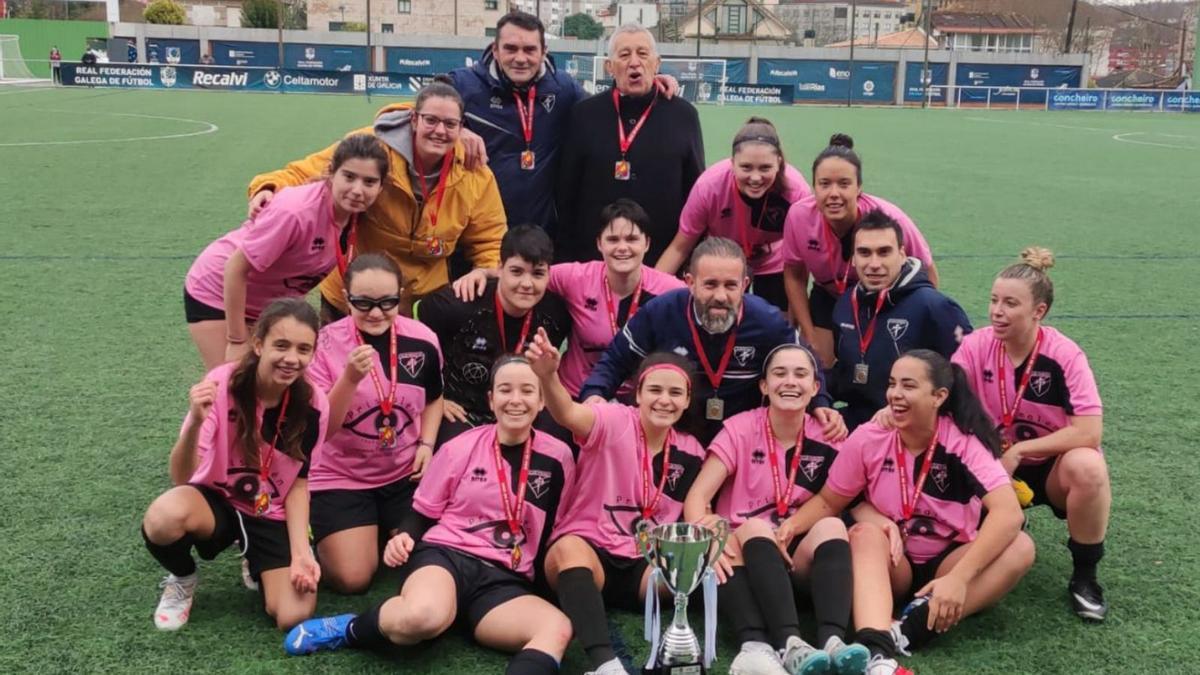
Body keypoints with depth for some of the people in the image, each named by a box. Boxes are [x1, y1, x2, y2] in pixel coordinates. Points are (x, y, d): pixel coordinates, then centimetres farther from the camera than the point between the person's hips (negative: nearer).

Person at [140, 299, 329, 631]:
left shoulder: (313, 406, -15)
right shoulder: (222, 383, -22)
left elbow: (298, 485, -4)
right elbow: (181, 478, -26)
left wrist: (300, 553, -16)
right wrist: (195, 423, -45)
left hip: (273, 517, 1)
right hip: (215, 500, -1)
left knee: (294, 617, -20)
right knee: (163, 517, -36)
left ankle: (258, 564, 16)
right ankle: (182, 580, 0)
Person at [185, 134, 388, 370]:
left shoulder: (354, 211, -15)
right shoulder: (297, 211, -35)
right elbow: (235, 269, -28)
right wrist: (237, 342, -23)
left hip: (270, 301, 6)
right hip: (219, 293, -6)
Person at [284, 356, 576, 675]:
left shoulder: (558, 457, 5)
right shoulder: (462, 448, 2)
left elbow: (555, 531, 15)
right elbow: (423, 513, 11)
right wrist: (403, 538, -9)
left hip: (504, 581, 2)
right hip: (446, 554, -2)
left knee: (558, 629, -32)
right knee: (422, 618, -39)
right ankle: (351, 628, -8)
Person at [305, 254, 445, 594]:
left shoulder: (423, 340, -8)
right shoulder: (327, 344, -15)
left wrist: (426, 444, -4)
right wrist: (350, 378, -32)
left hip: (405, 473, 3)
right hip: (340, 476, -3)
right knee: (352, 577, -13)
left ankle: (383, 529, 25)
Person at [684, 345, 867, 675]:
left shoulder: (827, 438, 0)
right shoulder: (740, 428, -7)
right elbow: (697, 496, -14)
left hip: (800, 552, 2)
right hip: (747, 549, -2)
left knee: (832, 525, -26)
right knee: (756, 528, -33)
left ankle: (832, 642, -46)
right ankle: (791, 645, -51)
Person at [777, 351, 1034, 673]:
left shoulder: (965, 441, -17)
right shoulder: (867, 439, -11)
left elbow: (1008, 513, -29)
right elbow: (828, 502, 0)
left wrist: (958, 578, -40)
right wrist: (792, 525, -22)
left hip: (948, 562, 0)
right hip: (894, 565, 0)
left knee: (1020, 548, -27)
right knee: (865, 533, -32)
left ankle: (910, 630, -35)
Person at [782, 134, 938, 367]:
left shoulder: (888, 218, -33)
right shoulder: (799, 216, -28)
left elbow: (927, 274, -15)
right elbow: (794, 277, -9)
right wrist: (810, 339, -9)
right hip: (827, 298, 2)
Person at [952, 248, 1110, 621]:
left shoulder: (1064, 355, -20)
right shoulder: (976, 346, -12)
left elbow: (1089, 433, -25)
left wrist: (1017, 452, -25)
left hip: (1052, 468, -2)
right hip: (995, 467, 2)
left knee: (1087, 466, -36)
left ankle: (1084, 577, -12)